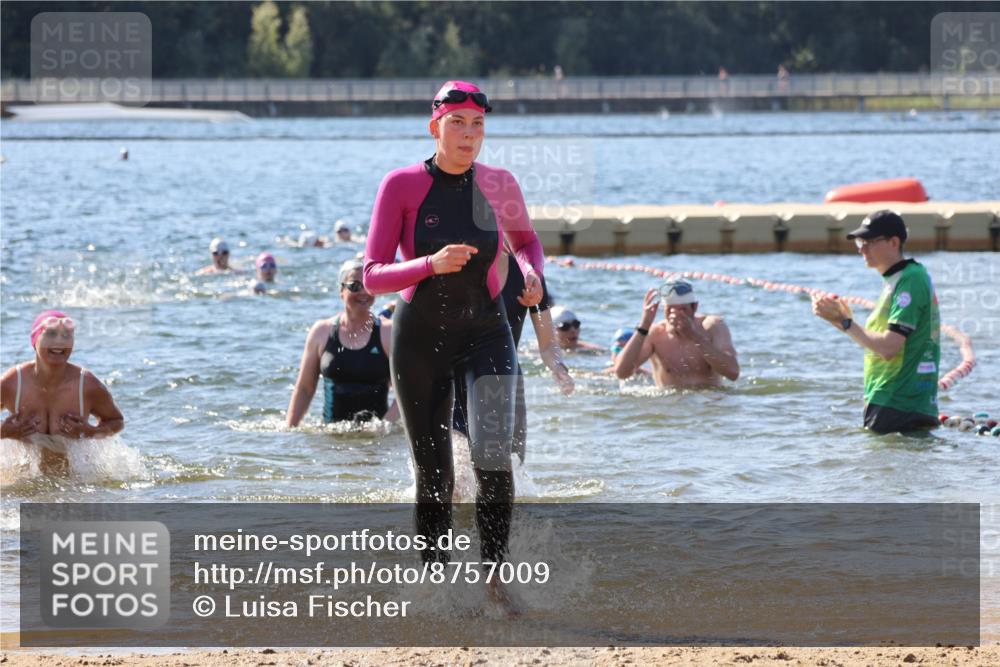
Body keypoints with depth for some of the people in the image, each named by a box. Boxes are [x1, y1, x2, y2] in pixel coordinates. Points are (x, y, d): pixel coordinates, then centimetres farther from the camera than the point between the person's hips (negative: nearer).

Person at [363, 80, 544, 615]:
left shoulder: (499, 185, 0)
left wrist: (531, 272, -2)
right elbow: (373, 276, -9)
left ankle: (495, 576, -8)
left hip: (485, 333, 1)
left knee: (493, 455, -18)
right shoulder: (402, 185, -8)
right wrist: (431, 264, -26)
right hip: (420, 337, -1)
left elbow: (526, 240, 20)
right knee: (433, 473, 6)